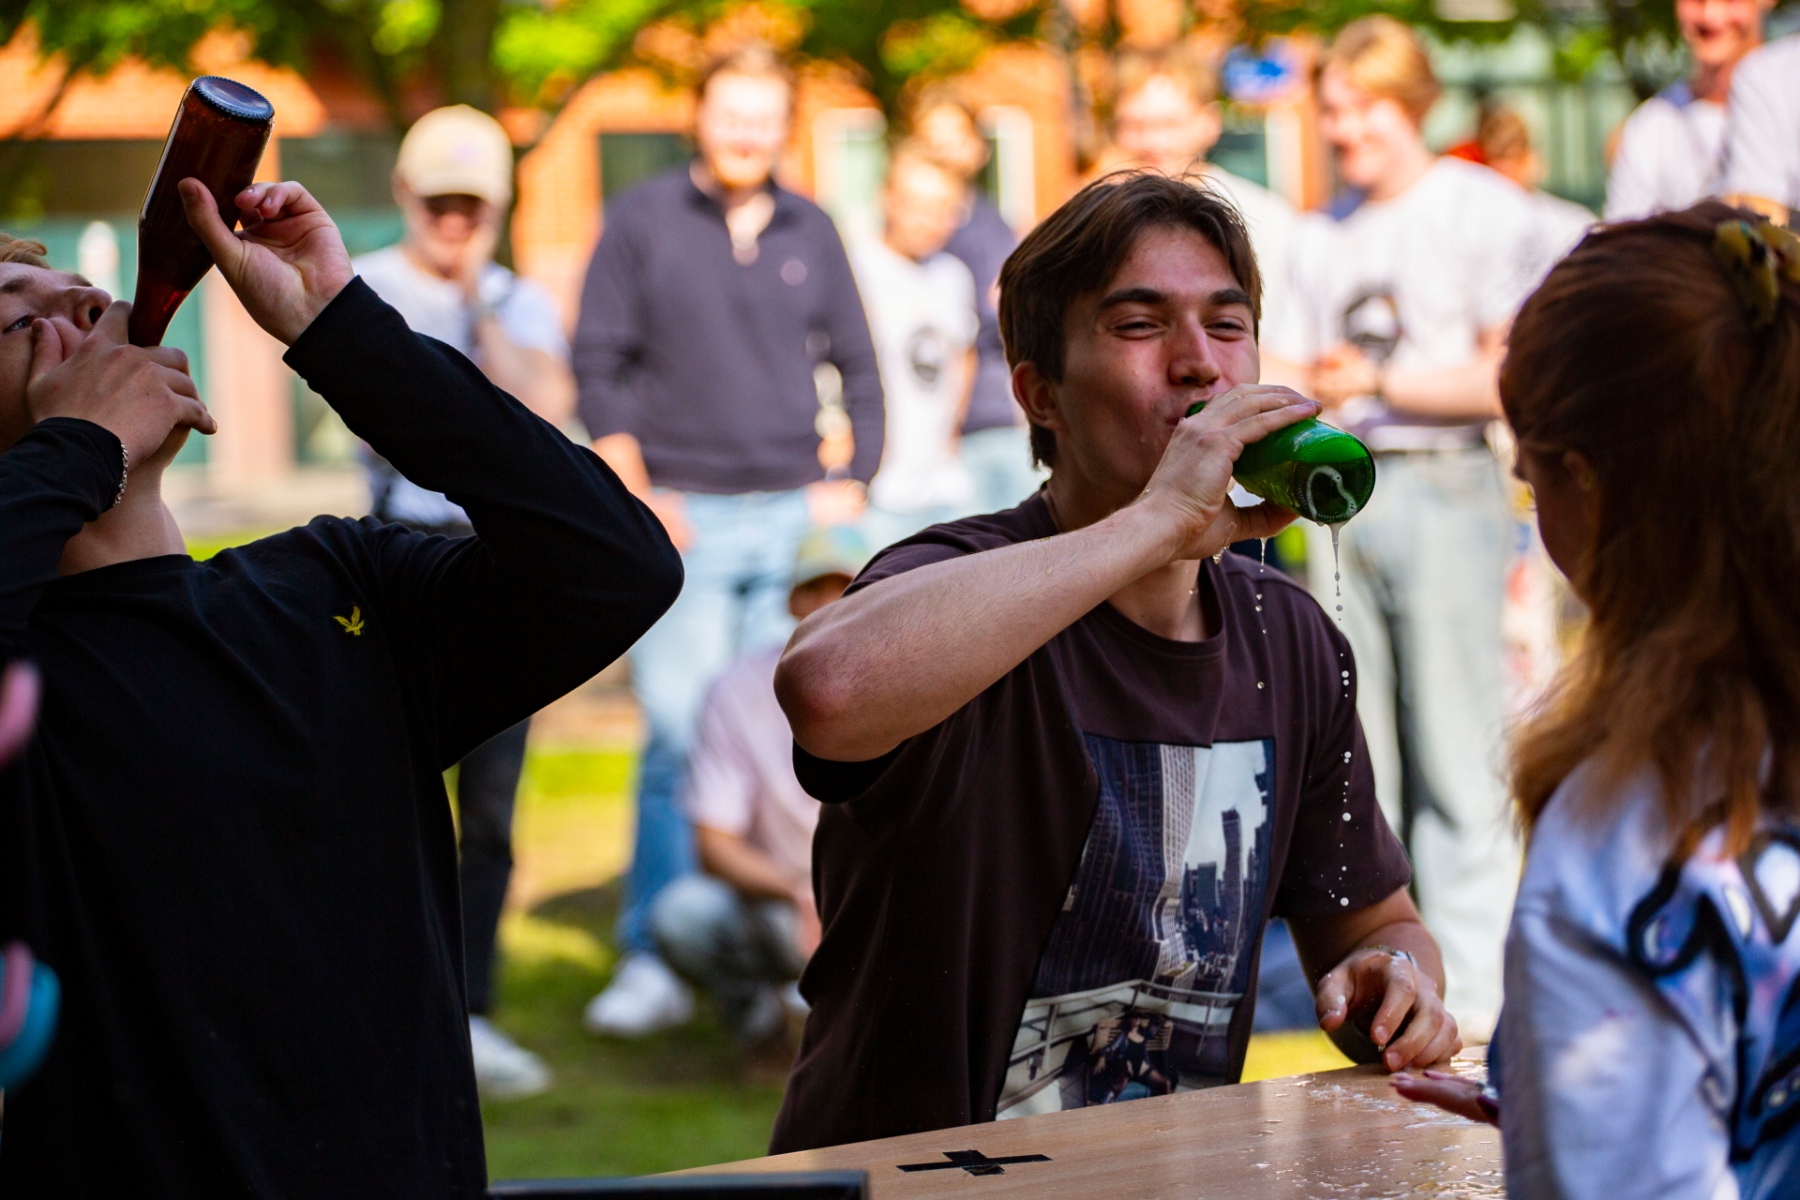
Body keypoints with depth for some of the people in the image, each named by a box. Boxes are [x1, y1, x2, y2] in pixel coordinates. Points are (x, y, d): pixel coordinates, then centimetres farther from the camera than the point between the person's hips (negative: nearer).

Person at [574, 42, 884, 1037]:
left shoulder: (810, 233, 12)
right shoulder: (642, 223, 3)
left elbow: (858, 367, 18)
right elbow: (597, 367, 1)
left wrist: (853, 484, 7)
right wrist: (637, 499, -6)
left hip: (796, 519, 3)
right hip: (686, 520, -3)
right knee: (678, 738, -10)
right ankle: (653, 963, -6)